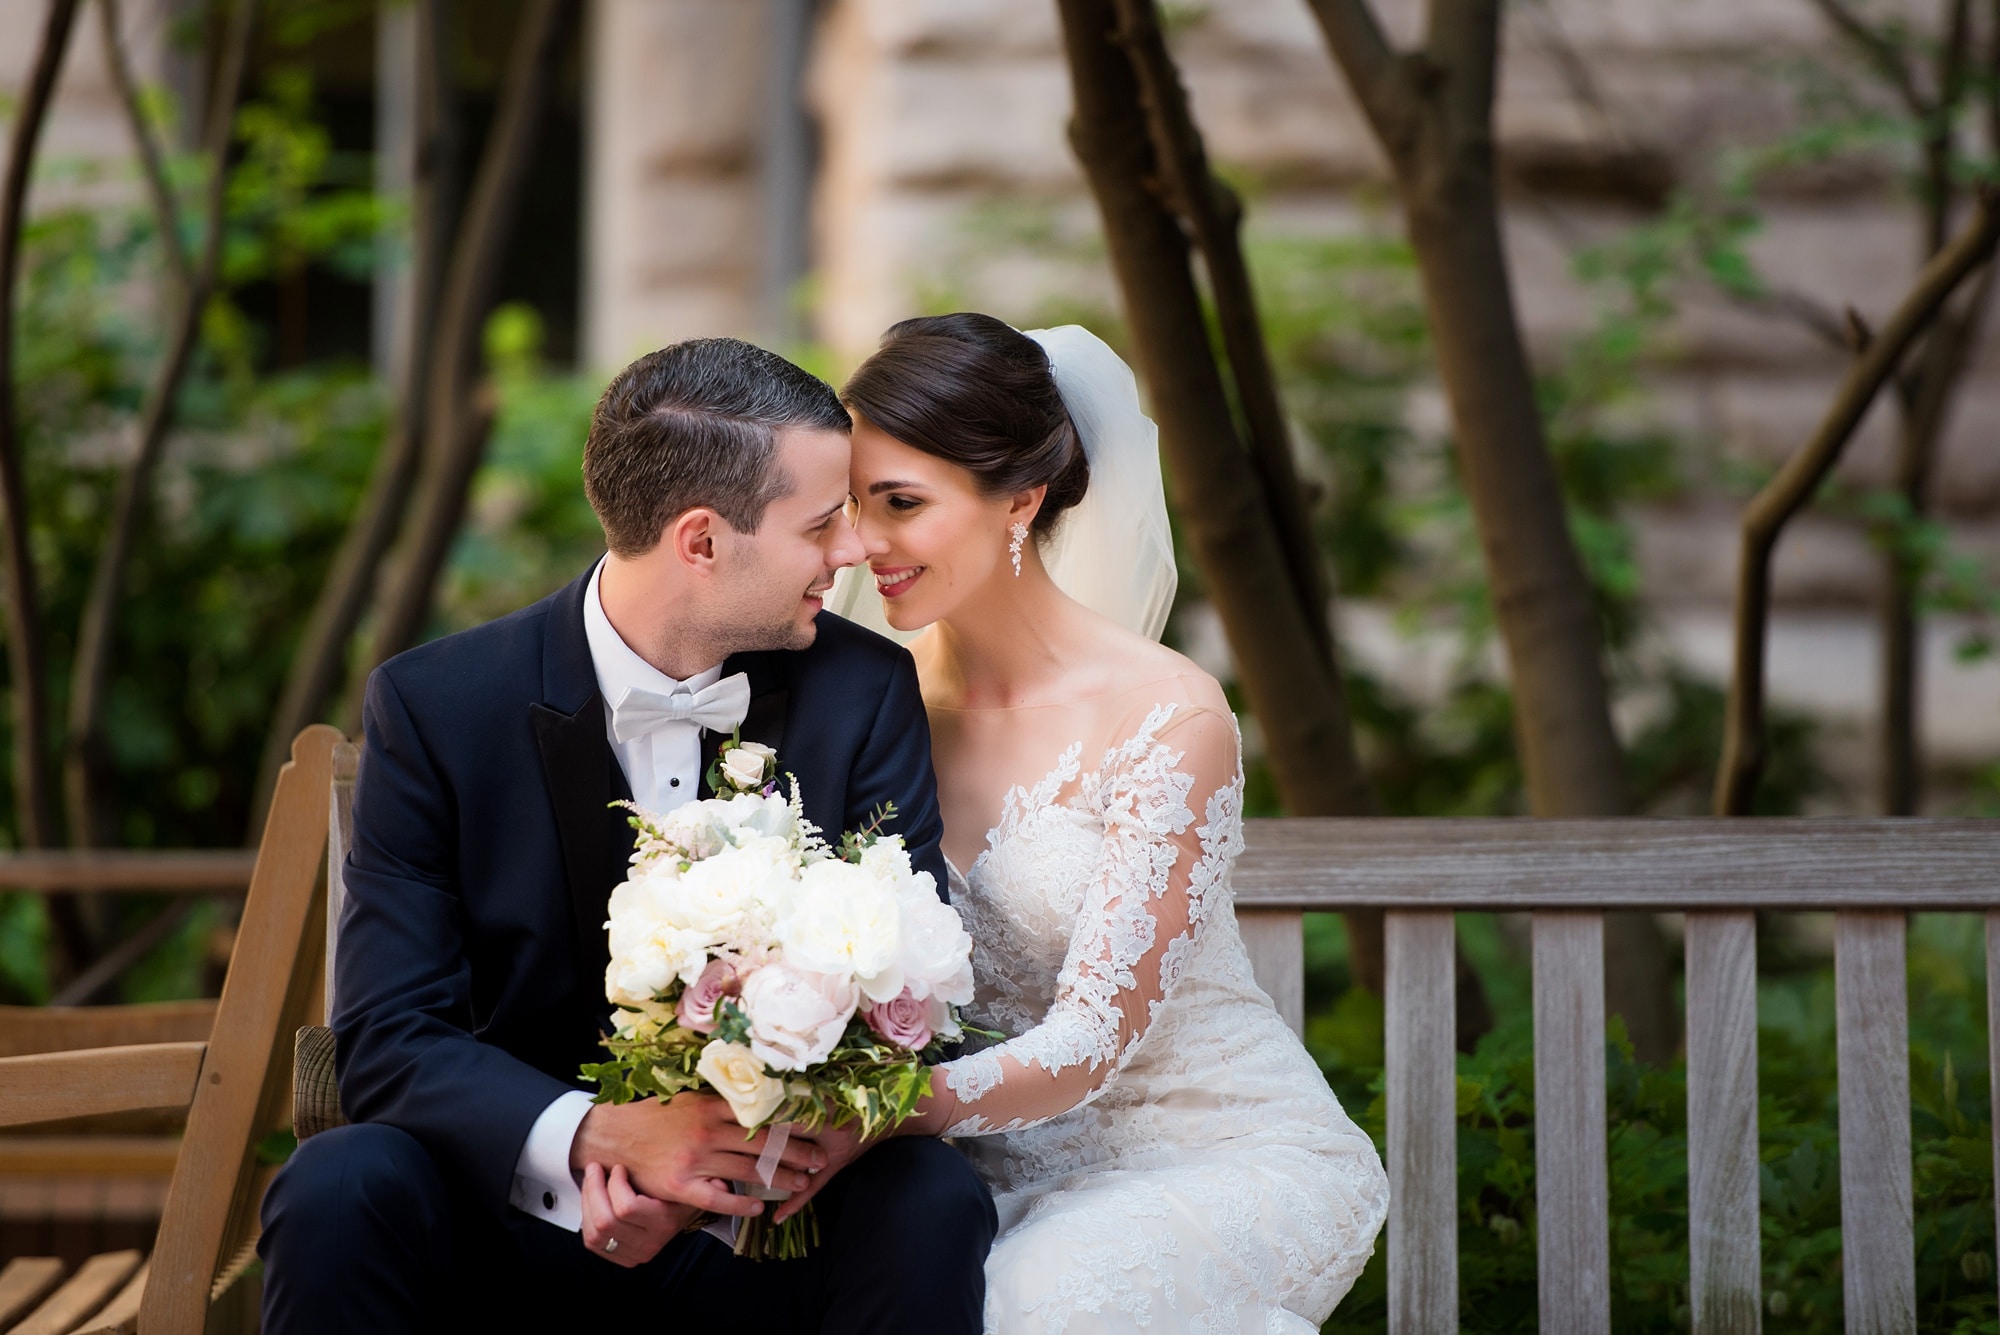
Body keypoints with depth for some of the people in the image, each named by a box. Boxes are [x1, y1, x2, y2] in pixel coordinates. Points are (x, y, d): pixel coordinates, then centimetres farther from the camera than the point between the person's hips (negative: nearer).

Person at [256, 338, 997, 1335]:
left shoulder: (864, 692, -2)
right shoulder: (434, 707, -7)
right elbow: (389, 1043, -12)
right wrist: (603, 1136, -31)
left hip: (769, 1221, 1)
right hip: (519, 1208, -1)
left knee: (933, 1205, -29)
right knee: (338, 1189, -30)